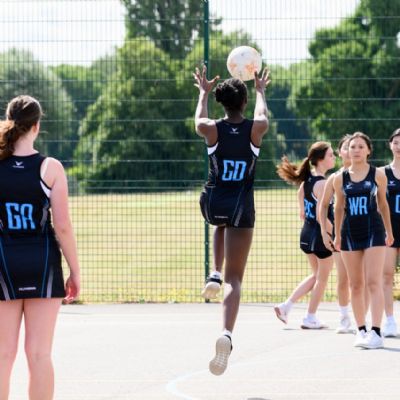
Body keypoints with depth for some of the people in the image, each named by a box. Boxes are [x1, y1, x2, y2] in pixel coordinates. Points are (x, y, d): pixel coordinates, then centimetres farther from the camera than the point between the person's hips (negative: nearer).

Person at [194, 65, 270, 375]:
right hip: (242, 207, -2)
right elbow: (262, 115, 20)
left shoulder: (212, 129, -7)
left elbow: (199, 119, 19)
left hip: (212, 204, 2)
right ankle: (226, 334, -26)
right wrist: (261, 90, 41)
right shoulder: (256, 129, -7)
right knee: (234, 279, -3)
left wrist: (204, 92, 38)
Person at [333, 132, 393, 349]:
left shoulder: (378, 175, 0)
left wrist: (389, 231, 17)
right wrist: (337, 235, 15)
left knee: (374, 282, -10)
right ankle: (361, 330, 12)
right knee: (355, 285, 6)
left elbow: (383, 204, 11)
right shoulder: (340, 178, 4)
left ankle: (376, 332, -16)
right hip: (350, 233, 3)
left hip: (373, 231, -3)